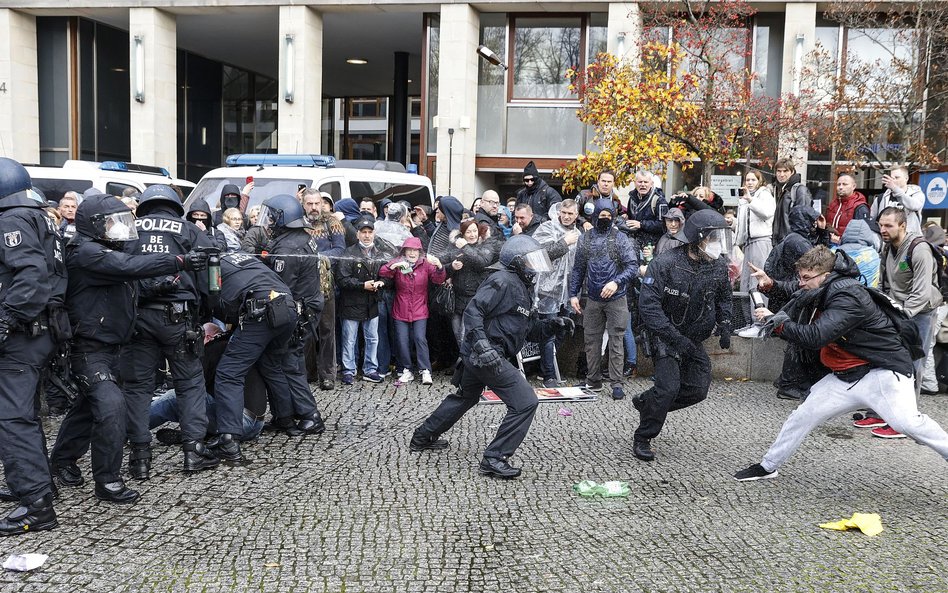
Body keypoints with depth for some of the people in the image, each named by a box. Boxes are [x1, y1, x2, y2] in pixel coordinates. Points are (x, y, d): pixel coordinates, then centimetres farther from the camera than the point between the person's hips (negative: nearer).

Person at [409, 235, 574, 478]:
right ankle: (494, 459, -6)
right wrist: (482, 344, -31)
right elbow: (472, 312, -22)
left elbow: (530, 330, 20)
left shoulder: (523, 288, 18)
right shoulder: (504, 281, -14)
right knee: (525, 403, -11)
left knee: (465, 397, 30)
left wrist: (553, 325, 4)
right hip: (487, 356, -11)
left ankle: (423, 437, 46)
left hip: (476, 356, 11)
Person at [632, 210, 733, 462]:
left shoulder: (719, 266, -5)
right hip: (665, 335, -6)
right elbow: (648, 304, -25)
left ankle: (646, 402, 25)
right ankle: (642, 439, 3)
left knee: (698, 389, 3)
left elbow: (724, 298, 16)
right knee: (669, 386, -16)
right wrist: (675, 338, -30)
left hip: (694, 339, 6)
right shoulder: (665, 263, -22)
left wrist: (724, 326, -1)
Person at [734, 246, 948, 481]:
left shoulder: (850, 297, -24)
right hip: (845, 377, 8)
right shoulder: (818, 294, 5)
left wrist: (776, 323, -23)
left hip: (882, 372, -8)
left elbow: (815, 337, -31)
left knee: (907, 422, -27)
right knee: (802, 416, 7)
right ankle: (768, 466, 18)